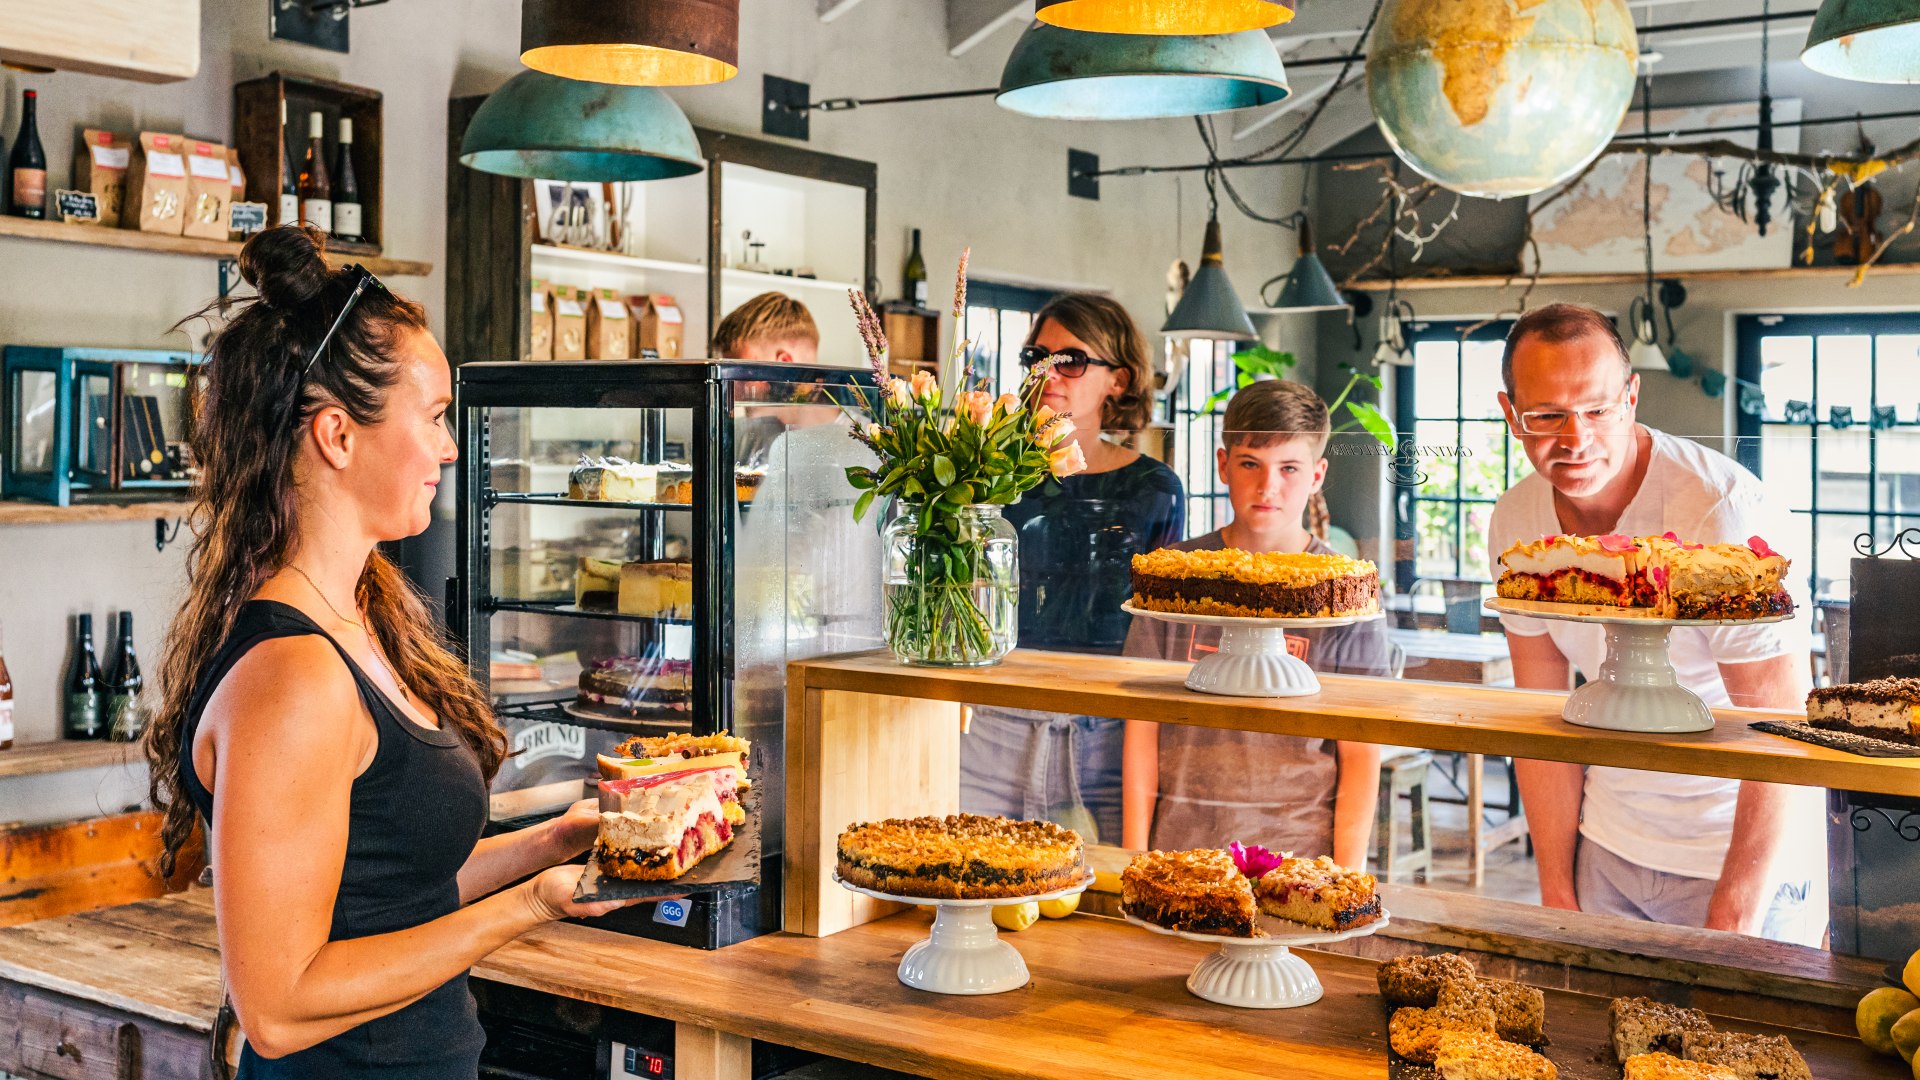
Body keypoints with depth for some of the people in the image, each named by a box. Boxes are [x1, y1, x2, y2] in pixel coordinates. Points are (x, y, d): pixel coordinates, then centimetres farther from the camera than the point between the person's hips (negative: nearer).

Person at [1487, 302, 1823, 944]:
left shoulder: (1723, 511, -23)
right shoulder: (1515, 522, -5)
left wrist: (1731, 922, -22)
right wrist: (1557, 892, 1)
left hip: (1746, 848, -5)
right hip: (1608, 843, 5)